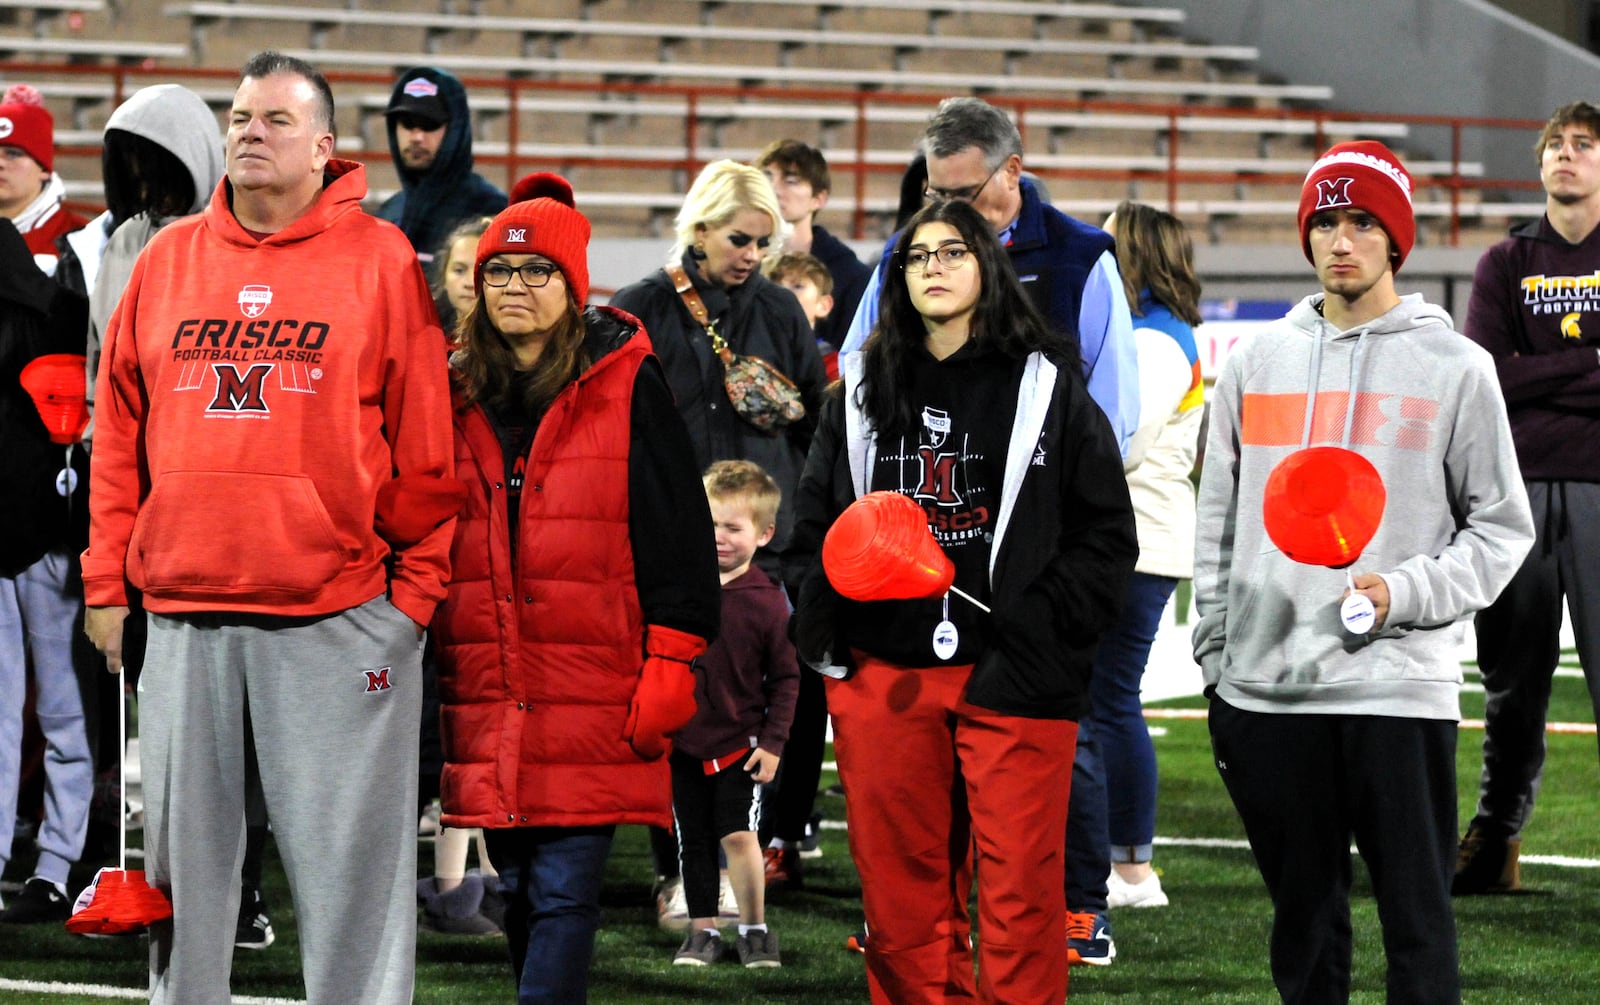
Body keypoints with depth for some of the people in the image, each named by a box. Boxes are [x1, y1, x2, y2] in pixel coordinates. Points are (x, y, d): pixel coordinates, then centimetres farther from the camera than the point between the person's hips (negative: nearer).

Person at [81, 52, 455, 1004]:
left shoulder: (381, 260, 1)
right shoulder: (167, 261, 12)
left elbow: (425, 442, -1)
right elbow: (120, 435, 14)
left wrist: (415, 588, -5)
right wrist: (109, 582, 8)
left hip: (339, 617, -4)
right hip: (183, 618, 4)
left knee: (349, 859, -2)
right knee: (184, 853, 9)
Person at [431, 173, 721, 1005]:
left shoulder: (627, 388, 0)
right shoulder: (455, 393, 11)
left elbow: (678, 533, -1)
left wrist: (668, 663, -7)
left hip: (594, 697, -4)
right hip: (486, 696, 4)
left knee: (563, 892, -9)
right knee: (519, 891, 10)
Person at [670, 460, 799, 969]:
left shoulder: (768, 600, -8)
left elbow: (785, 677, -1)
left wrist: (773, 741, -6)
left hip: (739, 744, -3)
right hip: (681, 741, 3)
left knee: (739, 835, -11)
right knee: (693, 841, 9)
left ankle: (754, 928, 4)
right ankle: (702, 930, 22)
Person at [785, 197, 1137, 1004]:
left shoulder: (1046, 385, 5)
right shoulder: (862, 391, 15)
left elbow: (1106, 534, 1)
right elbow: (813, 525, 18)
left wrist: (1040, 634, -10)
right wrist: (821, 624, 1)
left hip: (1011, 680, -3)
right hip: (882, 677, 3)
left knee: (1019, 892, -6)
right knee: (901, 897, 5)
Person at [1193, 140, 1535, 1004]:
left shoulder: (1454, 368, 2)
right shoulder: (1255, 364, 12)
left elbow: (1502, 527, 2)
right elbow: (1218, 522, 16)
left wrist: (1406, 594, -13)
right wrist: (1215, 658, 10)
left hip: (1400, 694, -3)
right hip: (1265, 695, 3)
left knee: (1417, 917, -2)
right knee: (1302, 914, 10)